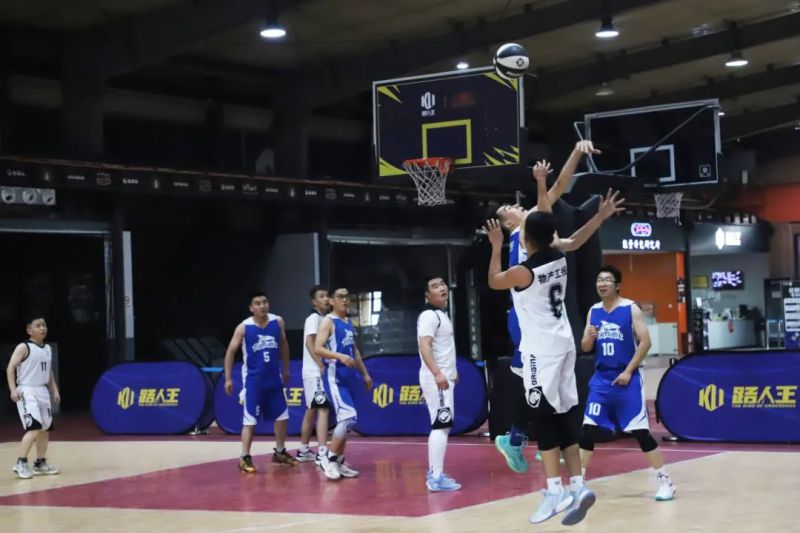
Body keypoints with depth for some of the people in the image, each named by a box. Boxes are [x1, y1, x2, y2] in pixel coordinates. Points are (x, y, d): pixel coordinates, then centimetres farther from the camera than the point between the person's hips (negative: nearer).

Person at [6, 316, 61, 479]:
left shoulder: (47, 349, 13)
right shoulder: (23, 347, -9)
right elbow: (10, 368, -13)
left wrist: (55, 391, 16)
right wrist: (13, 390, -23)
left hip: (42, 391, 8)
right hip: (27, 392, -8)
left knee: (45, 429, 11)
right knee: (34, 428, -19)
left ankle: (40, 463, 22)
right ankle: (21, 463, -14)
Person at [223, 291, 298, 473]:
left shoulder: (278, 322, -1)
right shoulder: (243, 327, -11)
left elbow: (283, 345, 15)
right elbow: (230, 351, -5)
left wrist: (286, 369, 18)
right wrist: (228, 379, -7)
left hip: (274, 379, 4)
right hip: (253, 381, -4)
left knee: (282, 417, 10)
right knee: (250, 421, -4)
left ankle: (280, 452, 26)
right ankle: (245, 458, 1)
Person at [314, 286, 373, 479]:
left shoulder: (349, 322, 17)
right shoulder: (328, 321, -9)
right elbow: (317, 348, -20)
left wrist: (365, 373, 24)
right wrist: (340, 356, -33)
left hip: (348, 377, 9)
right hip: (334, 377, -9)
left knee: (345, 420, 10)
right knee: (348, 417, -20)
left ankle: (339, 462, 17)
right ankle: (328, 458, -12)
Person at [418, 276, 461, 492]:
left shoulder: (442, 314, 17)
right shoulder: (429, 315, -14)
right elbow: (424, 346, -25)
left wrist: (451, 370, 30)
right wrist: (437, 373, -34)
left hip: (444, 377, 10)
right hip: (436, 379, -10)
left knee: (442, 426, 12)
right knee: (441, 425, -13)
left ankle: (434, 473, 17)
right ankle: (436, 477, -16)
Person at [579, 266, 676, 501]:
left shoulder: (631, 309, -6)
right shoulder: (593, 311, 9)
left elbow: (645, 342, -9)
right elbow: (585, 347, 12)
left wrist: (628, 371, -14)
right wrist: (589, 338, -12)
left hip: (626, 379, -5)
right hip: (601, 379, 5)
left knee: (641, 432, -5)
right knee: (588, 430, 0)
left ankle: (665, 481, 3)